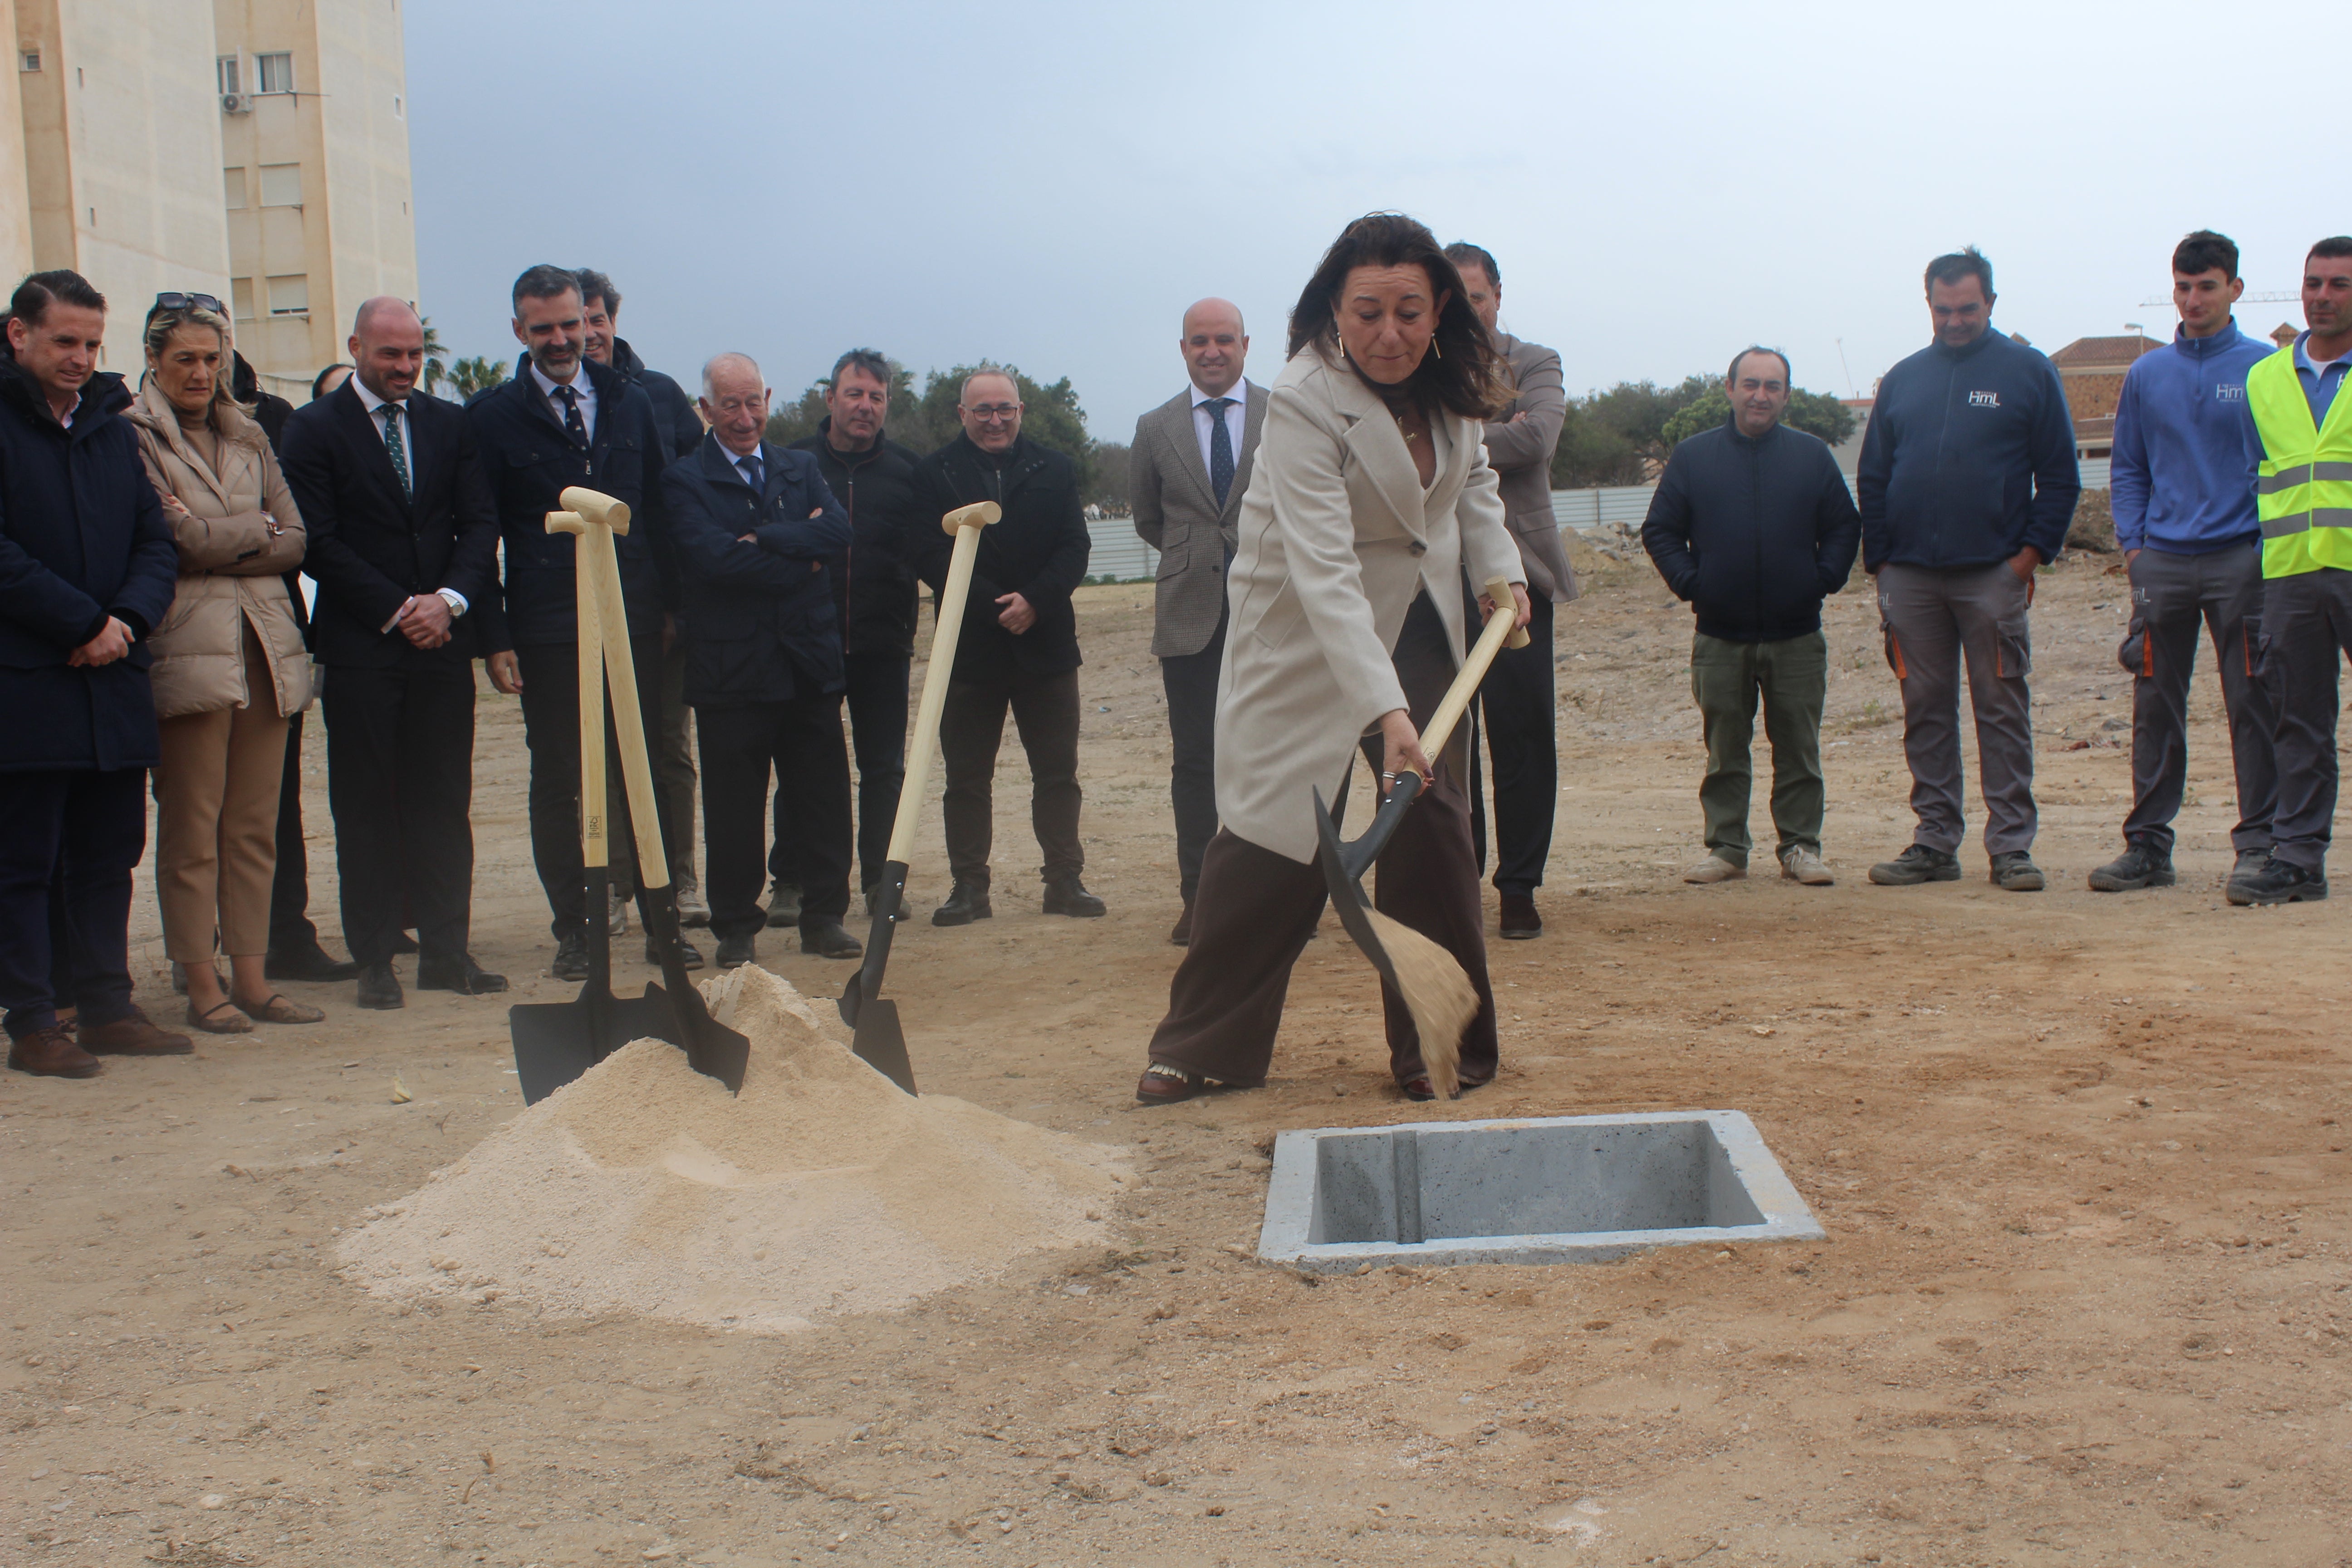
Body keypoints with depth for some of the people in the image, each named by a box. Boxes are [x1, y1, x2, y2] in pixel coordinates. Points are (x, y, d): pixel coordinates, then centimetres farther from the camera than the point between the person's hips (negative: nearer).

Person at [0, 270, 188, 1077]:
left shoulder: (112, 426, 16)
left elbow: (156, 539, 13)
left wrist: (128, 619, -4)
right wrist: (84, 624, -14)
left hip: (113, 678, 6)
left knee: (108, 854, 11)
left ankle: (106, 1007, 20)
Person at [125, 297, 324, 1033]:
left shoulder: (249, 436, 18)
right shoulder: (132, 435, -1)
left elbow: (295, 540, 10)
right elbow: (165, 538, -11)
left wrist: (213, 542, -4)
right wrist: (253, 528, 0)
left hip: (264, 643, 5)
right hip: (188, 648, -5)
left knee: (255, 826, 7)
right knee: (191, 828, -2)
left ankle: (250, 977, 13)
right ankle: (202, 986, 6)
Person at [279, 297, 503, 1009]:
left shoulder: (450, 424, 13)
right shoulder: (314, 429, 1)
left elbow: (481, 521, 7)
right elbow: (319, 542, -6)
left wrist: (450, 598, -9)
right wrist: (396, 611, -11)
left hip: (443, 637, 3)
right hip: (361, 646, -3)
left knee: (444, 802, 5)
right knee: (366, 808, 1)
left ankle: (446, 950, 11)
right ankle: (375, 959, 8)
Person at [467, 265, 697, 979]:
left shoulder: (632, 405, 11)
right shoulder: (491, 417, 2)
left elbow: (660, 511, 13)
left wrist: (671, 607, 5)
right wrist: (494, 638, -5)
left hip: (633, 623, 2)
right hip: (546, 632, -2)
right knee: (556, 782, 4)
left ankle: (661, 919, 13)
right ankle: (574, 927, 13)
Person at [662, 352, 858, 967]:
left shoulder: (801, 469, 14)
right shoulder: (684, 480, 0)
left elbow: (838, 532, -4)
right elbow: (713, 555, -16)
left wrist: (764, 539, -16)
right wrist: (802, 562, -10)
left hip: (809, 662, 4)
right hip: (730, 668, -3)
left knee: (824, 796, 6)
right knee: (733, 807, 3)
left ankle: (825, 917, 17)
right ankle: (736, 928, 15)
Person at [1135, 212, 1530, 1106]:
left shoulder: (1454, 379, -7)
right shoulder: (1303, 401, -27)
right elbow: (1323, 570, -34)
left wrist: (1500, 569, -3)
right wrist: (1385, 709, -42)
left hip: (1422, 617, 5)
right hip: (1307, 629, -5)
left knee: (1432, 819, 0)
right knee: (1274, 830, -6)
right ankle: (1203, 1048, 7)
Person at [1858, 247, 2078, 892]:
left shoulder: (2028, 372, 5)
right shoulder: (1903, 379, 14)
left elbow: (2059, 475, 3)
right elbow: (1872, 477, 15)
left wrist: (2032, 551, -7)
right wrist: (1878, 560, 5)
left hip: (1994, 573, -3)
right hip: (1910, 575, 3)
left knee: (2003, 711, -1)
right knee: (1925, 712, 6)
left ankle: (2011, 844, 4)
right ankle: (1935, 841, 13)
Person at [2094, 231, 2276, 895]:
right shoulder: (2146, 374, 11)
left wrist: (2268, 544, -8)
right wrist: (2132, 542, 4)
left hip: (2239, 559, -3)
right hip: (2162, 561, 3)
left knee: (2252, 705, -1)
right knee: (2155, 709, 5)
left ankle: (2258, 842, 7)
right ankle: (2147, 845, 12)